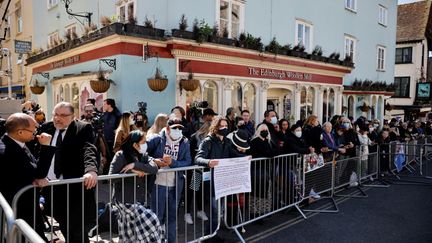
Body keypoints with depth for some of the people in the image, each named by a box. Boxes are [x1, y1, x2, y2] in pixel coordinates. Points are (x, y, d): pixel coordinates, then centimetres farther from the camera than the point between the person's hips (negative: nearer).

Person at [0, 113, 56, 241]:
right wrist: (45, 146, -24)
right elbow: (39, 172, -26)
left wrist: (39, 178, -16)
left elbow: (35, 169, 6)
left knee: (38, 237, 20)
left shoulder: (15, 143, 0)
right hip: (20, 210, -9)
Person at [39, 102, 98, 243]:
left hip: (74, 187, -5)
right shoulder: (46, 128, 7)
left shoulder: (83, 129, -9)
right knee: (65, 229, 17)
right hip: (52, 187, 5)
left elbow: (89, 151, -23)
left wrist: (91, 170, -43)